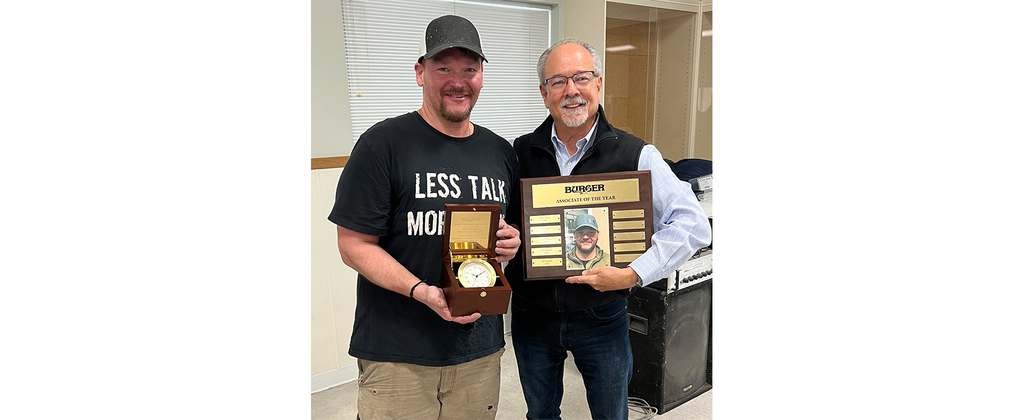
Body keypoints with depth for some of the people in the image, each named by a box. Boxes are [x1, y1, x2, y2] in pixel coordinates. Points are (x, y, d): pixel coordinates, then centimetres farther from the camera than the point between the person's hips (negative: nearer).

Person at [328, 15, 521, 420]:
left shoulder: (501, 152, 8)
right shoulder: (384, 143, -9)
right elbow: (354, 244, -10)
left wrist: (513, 243, -4)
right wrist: (422, 292, -22)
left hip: (480, 350, 5)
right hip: (396, 355, -4)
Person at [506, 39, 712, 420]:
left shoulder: (635, 155, -10)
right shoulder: (521, 153, -2)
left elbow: (692, 224, -13)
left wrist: (633, 274, -20)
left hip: (602, 315, -2)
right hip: (532, 313, 2)